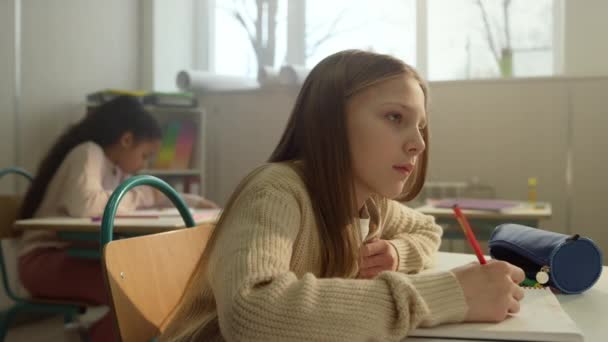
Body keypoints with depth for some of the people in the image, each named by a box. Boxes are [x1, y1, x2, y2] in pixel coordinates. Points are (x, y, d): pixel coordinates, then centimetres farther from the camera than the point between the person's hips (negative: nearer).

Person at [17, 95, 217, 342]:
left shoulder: (116, 168, 12)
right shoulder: (88, 153, -14)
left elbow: (155, 195, 29)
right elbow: (84, 205, -33)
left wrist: (195, 202, 18)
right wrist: (141, 196, -22)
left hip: (75, 255, 9)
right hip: (43, 260, -9)